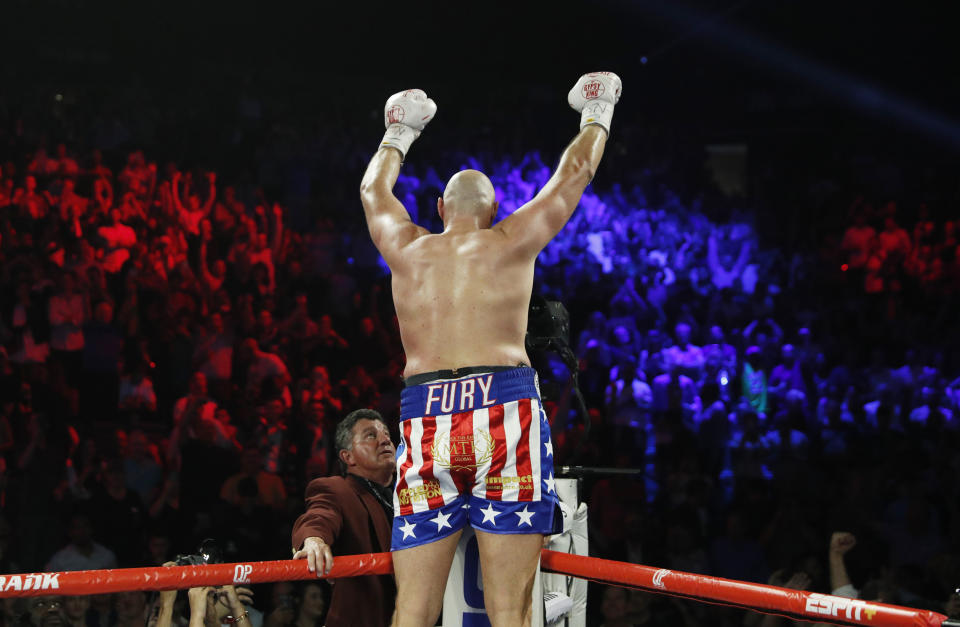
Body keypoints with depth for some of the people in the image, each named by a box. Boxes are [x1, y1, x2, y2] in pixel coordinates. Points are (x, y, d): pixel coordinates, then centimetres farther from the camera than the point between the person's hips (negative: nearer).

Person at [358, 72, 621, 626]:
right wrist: (597, 117, 41)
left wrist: (398, 136, 54)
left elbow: (374, 189, 37)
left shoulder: (408, 249, 15)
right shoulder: (511, 243, 10)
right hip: (504, 412, -2)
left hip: (424, 420, 3)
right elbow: (574, 173, 23)